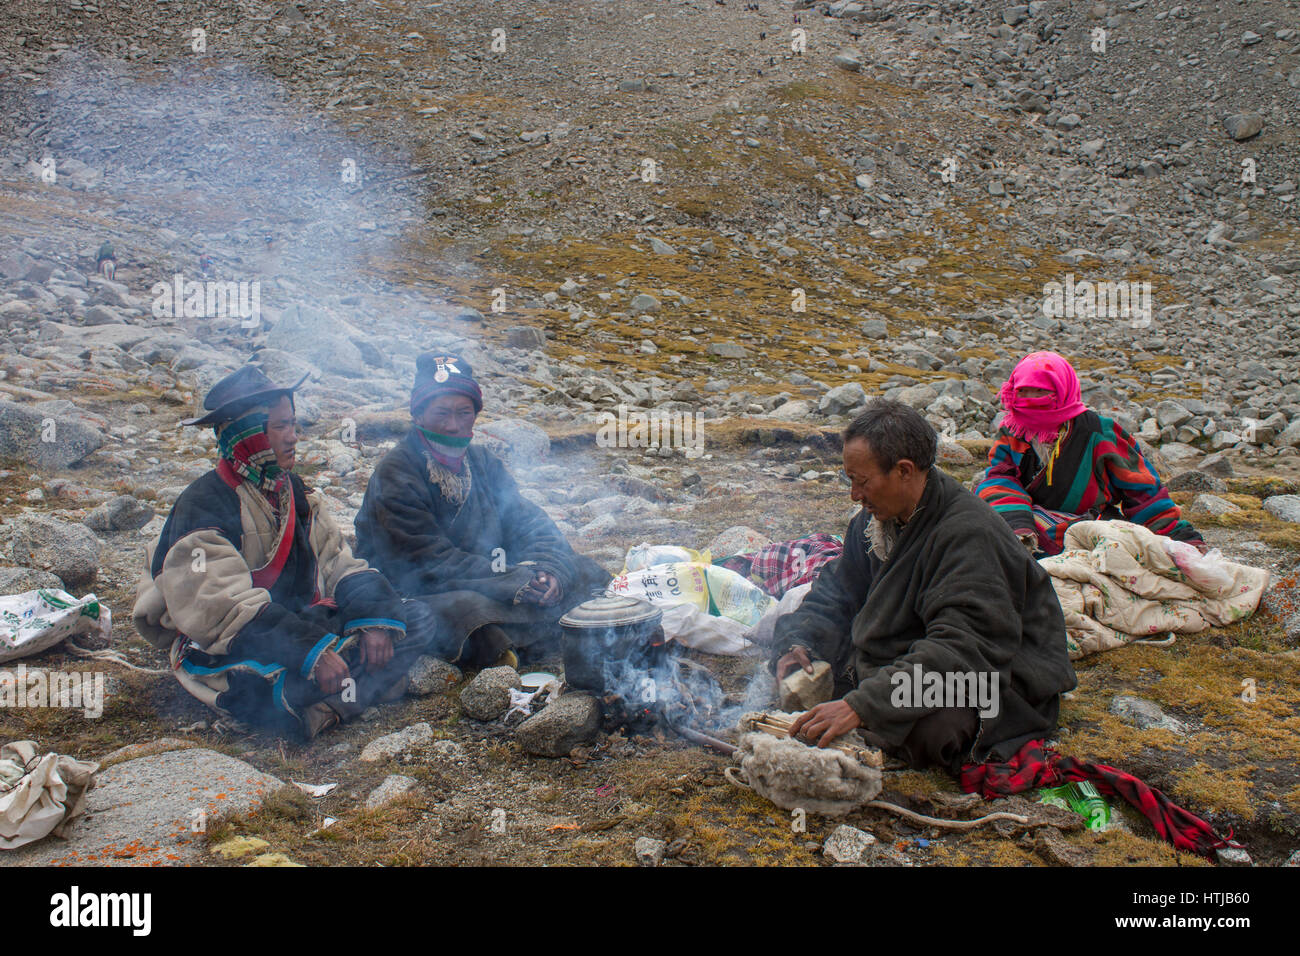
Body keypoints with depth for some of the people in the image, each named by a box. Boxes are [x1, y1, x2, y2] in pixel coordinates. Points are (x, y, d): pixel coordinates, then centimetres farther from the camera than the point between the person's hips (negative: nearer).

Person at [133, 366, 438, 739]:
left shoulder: (293, 491, 12)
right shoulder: (204, 506, -14)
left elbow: (337, 564, 9)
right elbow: (223, 607, -26)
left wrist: (375, 620, -11)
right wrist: (311, 651, -34)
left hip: (304, 621, 8)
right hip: (228, 651, -8)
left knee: (417, 619, -6)